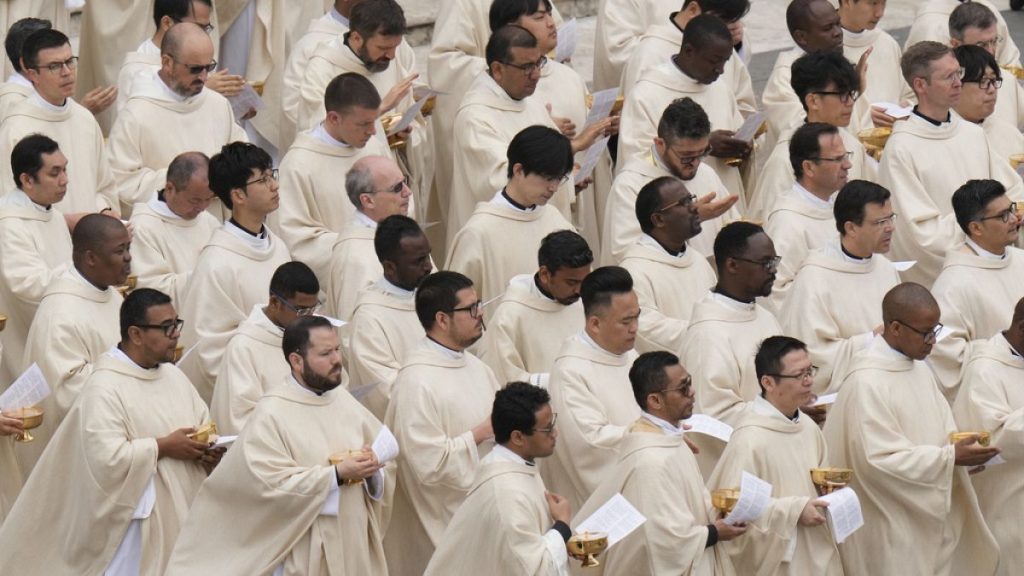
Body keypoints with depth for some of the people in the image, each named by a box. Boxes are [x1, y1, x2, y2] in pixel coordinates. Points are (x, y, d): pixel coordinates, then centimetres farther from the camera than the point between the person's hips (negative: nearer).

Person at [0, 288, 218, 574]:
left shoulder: (173, 375, 10)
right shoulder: (104, 387, -15)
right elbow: (107, 457, -24)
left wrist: (209, 451, -6)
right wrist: (164, 447, -18)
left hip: (182, 514, 7)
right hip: (136, 522, -7)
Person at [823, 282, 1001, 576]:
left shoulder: (919, 369, 8)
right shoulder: (866, 383, -20)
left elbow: (940, 431, 14)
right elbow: (881, 459, -23)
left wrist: (965, 451, -9)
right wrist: (951, 457, -23)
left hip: (929, 519, 8)